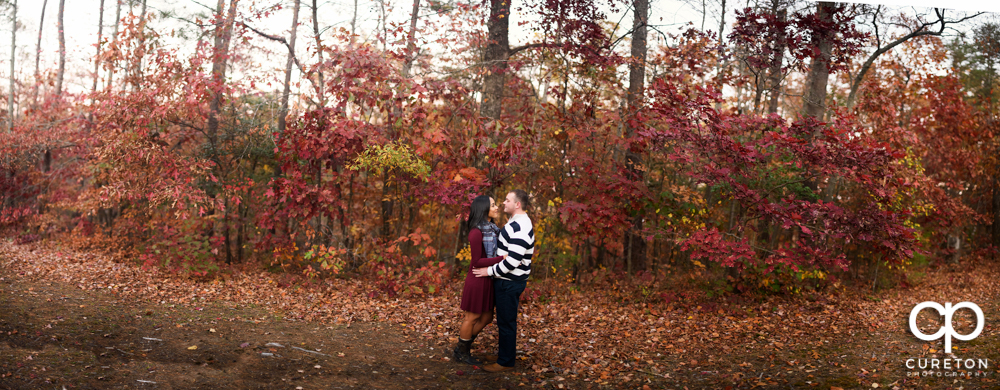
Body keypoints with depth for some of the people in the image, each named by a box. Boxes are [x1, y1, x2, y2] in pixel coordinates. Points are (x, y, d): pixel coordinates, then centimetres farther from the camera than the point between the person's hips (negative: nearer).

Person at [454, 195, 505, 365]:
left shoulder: (492, 228, 6)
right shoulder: (476, 232, -20)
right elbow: (477, 261, -20)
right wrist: (502, 259, -25)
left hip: (488, 279, 9)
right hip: (478, 279, -9)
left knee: (486, 318, 16)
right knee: (472, 318, 8)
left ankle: (462, 348, 31)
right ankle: (462, 353, 27)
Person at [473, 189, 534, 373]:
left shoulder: (520, 228, -23)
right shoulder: (516, 223, 12)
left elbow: (513, 260, -26)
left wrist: (490, 271, -17)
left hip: (510, 283, -10)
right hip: (506, 280, 10)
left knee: (506, 322, -1)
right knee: (504, 319, 23)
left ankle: (505, 361, 9)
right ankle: (507, 349, 38)